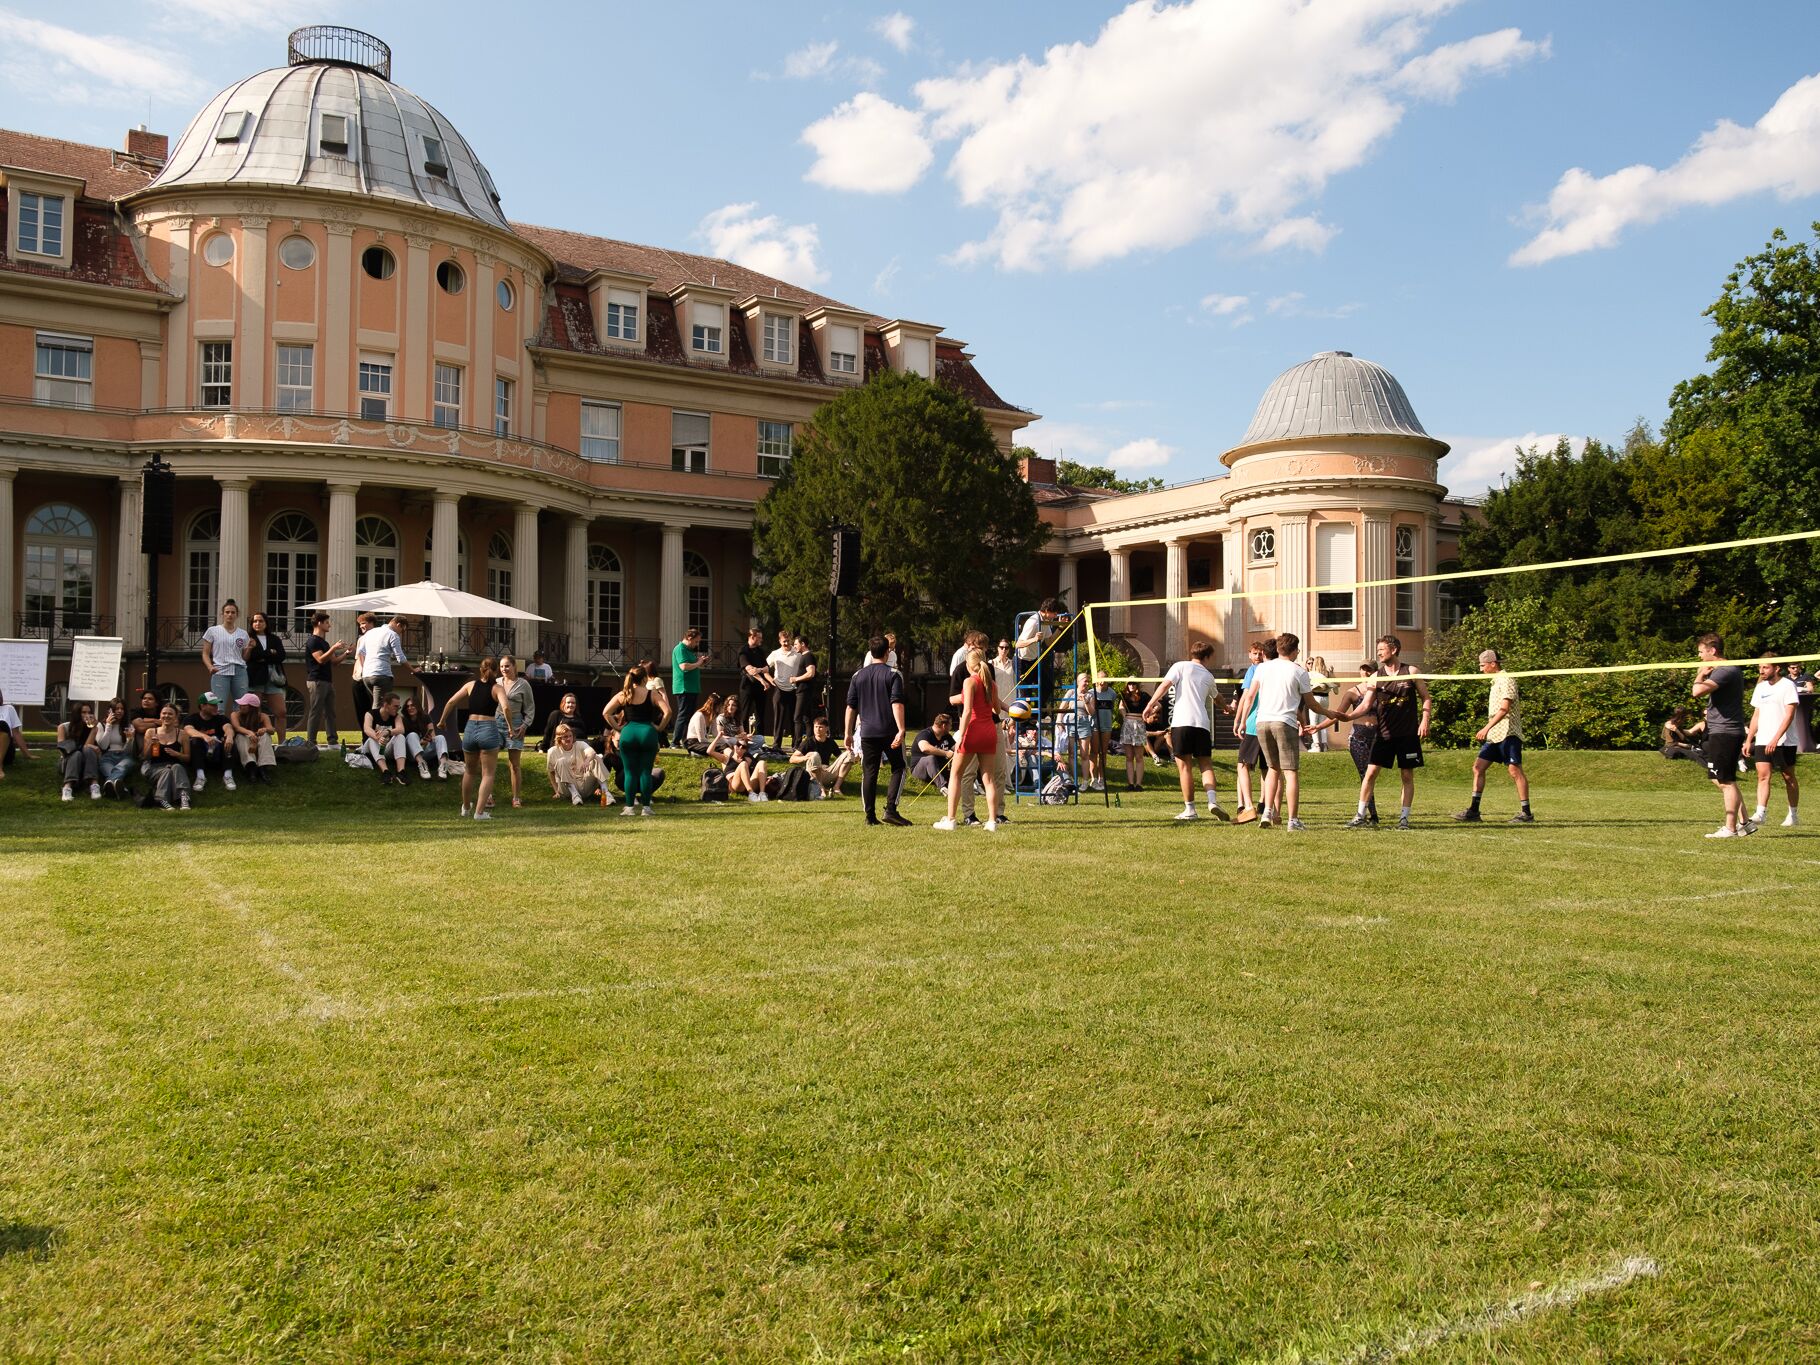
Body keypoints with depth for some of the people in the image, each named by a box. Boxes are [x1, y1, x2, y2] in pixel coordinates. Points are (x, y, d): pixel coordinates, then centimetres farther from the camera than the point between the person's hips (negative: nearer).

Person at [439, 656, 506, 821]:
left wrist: (442, 720, 16)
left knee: (469, 771, 23)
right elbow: (505, 707, -19)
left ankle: (466, 807, 37)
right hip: (489, 729, -4)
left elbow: (451, 702, 4)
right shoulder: (497, 688, -2)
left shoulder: (471, 684, 7)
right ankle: (480, 812, -5)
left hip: (470, 728, 4)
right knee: (487, 774, 4)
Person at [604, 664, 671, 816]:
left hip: (628, 733, 1)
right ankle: (646, 807, 6)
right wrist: (660, 728, 1)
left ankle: (630, 807, 6)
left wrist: (617, 727, 6)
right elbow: (667, 712, -8)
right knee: (645, 772, 5)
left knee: (630, 772, 7)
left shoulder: (622, 695, 8)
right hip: (648, 732, -1)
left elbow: (606, 713, 2)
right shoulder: (652, 694, 3)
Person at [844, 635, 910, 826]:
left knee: (869, 774, 6)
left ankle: (870, 816, 6)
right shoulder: (892, 674, -4)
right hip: (889, 731, -3)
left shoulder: (858, 676, 8)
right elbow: (897, 704, -13)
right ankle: (890, 810, -4)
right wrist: (901, 730, -16)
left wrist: (848, 733, 15)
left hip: (867, 732, 4)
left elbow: (851, 706, 10)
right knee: (898, 768, 8)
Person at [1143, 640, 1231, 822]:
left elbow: (1165, 685, -9)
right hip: (1202, 724, 3)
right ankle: (1212, 801, -12)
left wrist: (1151, 705, -9)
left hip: (1181, 722, -3)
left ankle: (1189, 809, 1)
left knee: (1185, 766, 0)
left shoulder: (1181, 666, 8)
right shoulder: (1208, 676, 21)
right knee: (1206, 765, 8)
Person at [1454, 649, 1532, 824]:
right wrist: (1487, 730, 22)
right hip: (1494, 735, 10)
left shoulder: (1506, 680, -10)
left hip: (1507, 733, -10)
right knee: (1478, 767, 4)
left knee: (1515, 770, -7)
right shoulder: (1495, 681, 19)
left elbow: (1504, 708, -20)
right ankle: (1474, 811, 4)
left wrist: (1487, 727, -24)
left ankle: (1526, 813, -3)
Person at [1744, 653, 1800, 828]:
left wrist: (1775, 739, -22)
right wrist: (1748, 740, 13)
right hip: (1762, 741, 5)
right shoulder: (1761, 687, 13)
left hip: (1784, 741, -5)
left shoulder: (1787, 686, -7)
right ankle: (1761, 813, -16)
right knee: (1763, 776, -8)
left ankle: (1794, 814, 18)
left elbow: (1789, 715, -14)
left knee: (1788, 777, 6)